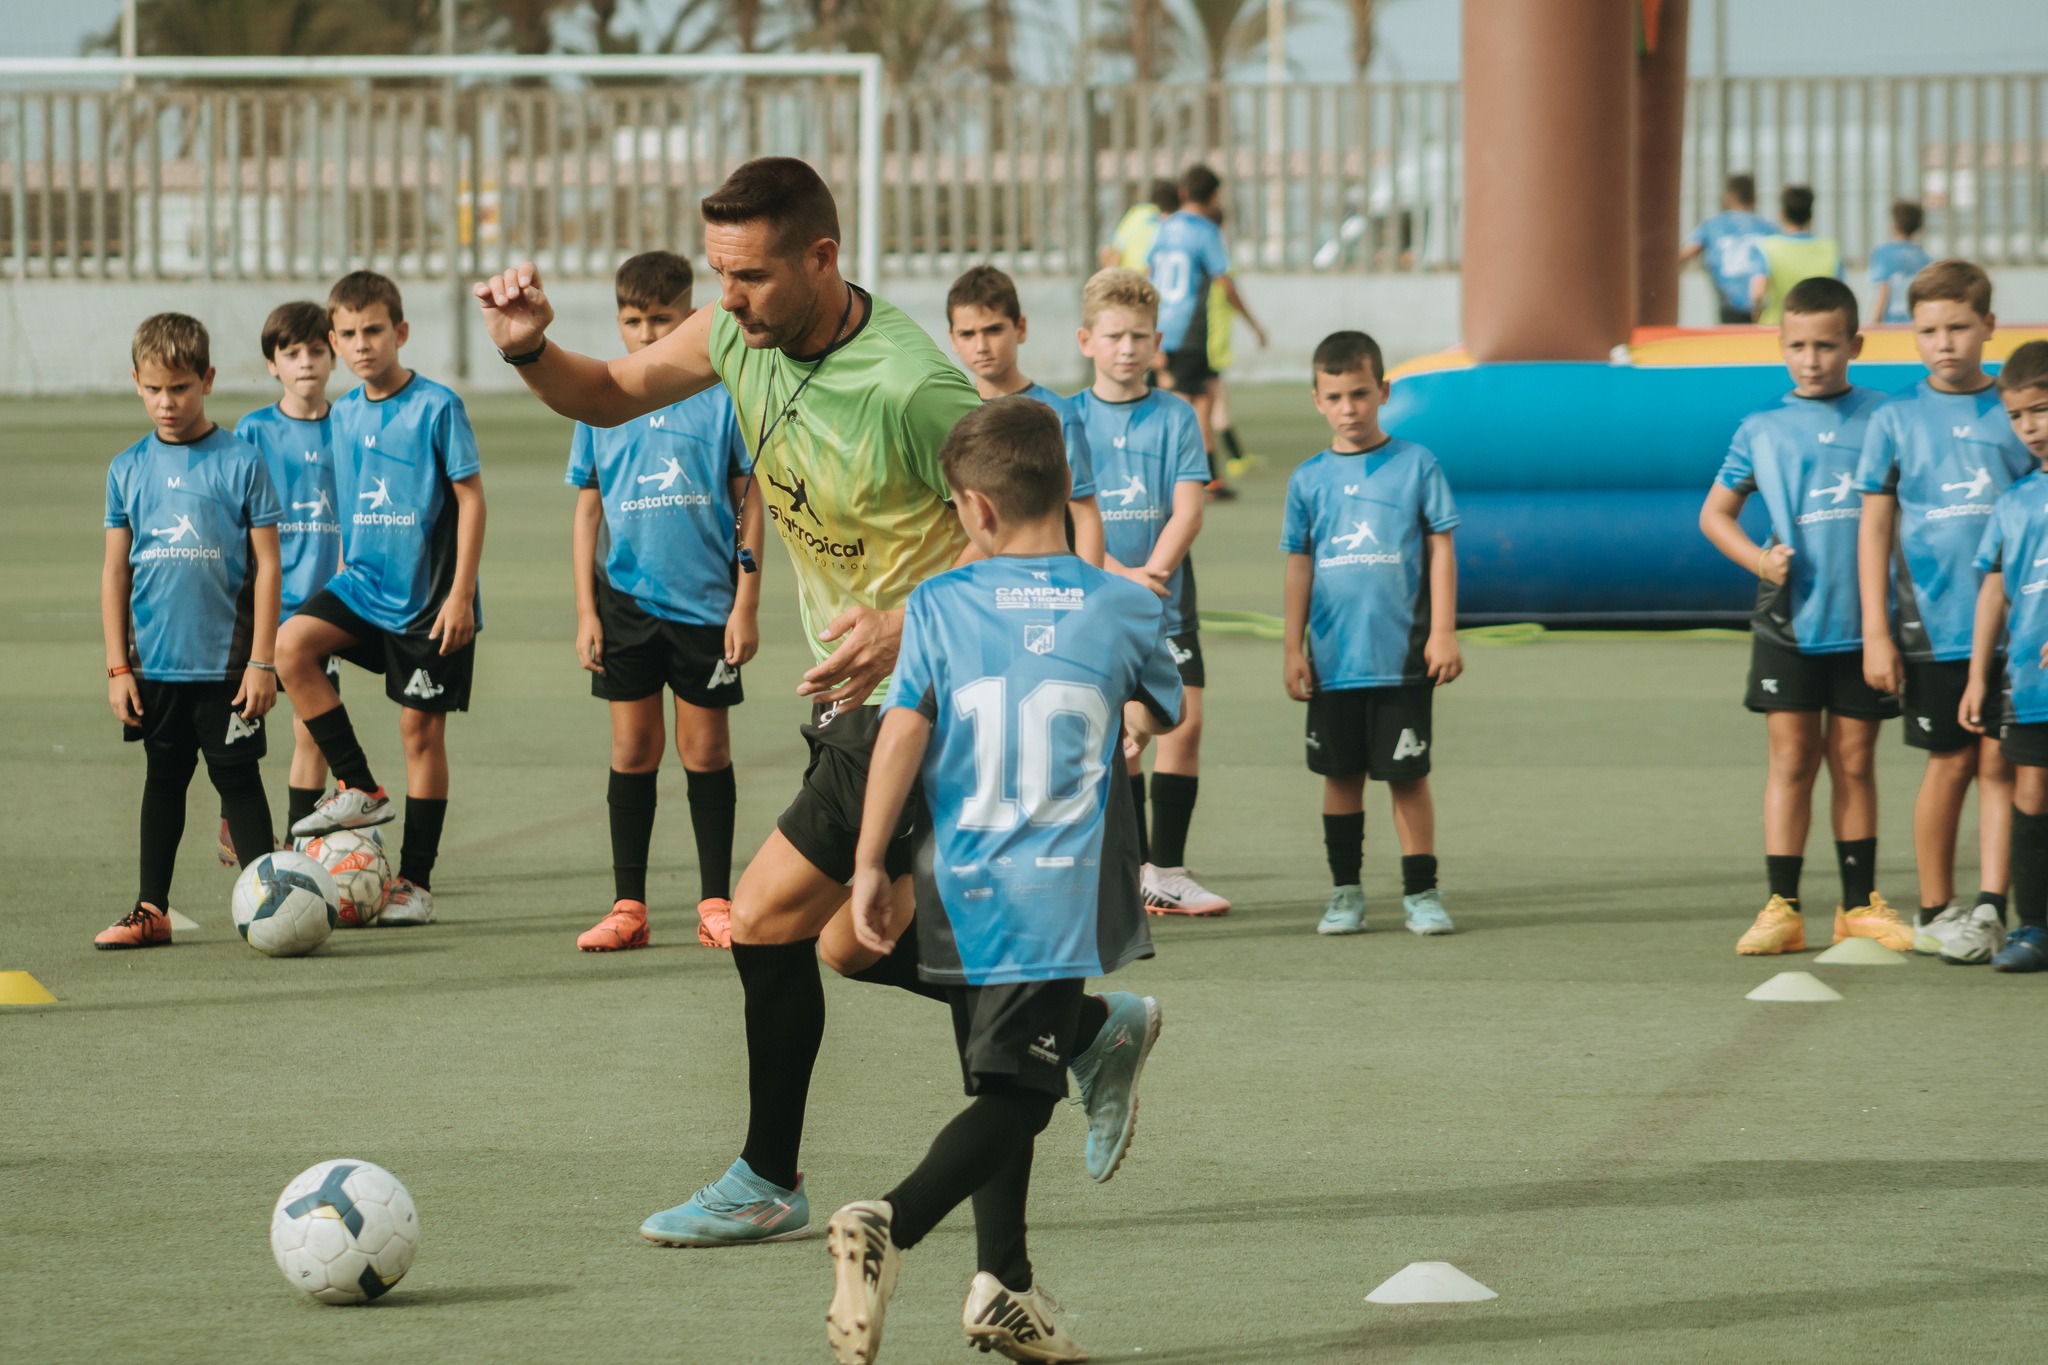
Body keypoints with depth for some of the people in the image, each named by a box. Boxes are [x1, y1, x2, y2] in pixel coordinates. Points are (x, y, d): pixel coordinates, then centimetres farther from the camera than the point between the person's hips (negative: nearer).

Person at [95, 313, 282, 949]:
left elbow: (267, 566, -4)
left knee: (237, 779, -1)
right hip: (154, 663, 3)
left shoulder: (240, 462, -4)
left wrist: (261, 661, -8)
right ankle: (151, 909, 16)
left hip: (227, 661, -3)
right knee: (163, 779, 11)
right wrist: (118, 665, 3)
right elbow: (115, 571, 8)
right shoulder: (128, 469, 5)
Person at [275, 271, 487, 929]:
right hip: (364, 583, 6)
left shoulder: (437, 407, -11)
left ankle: (416, 881, 9)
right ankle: (359, 790, -6)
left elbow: (470, 498, -10)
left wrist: (461, 592, -15)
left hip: (429, 599, -6)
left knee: (421, 727, 0)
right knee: (292, 642, -19)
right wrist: (344, 574, 17)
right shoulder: (345, 414, 8)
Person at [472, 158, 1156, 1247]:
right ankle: (1090, 1032, 34)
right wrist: (531, 350, -12)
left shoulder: (909, 389, -27)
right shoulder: (740, 334, -4)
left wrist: (912, 626, -33)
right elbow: (610, 397, 10)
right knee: (856, 945, 18)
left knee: (765, 918, -9)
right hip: (853, 687, 9)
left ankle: (768, 1184, 6)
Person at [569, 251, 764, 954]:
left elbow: (749, 502, 0)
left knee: (705, 749, 4)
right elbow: (588, 507, 9)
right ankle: (628, 905, 9)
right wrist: (586, 611, 4)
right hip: (627, 598, 2)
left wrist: (746, 606, -4)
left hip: (706, 602, -2)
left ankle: (716, 903, 11)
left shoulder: (721, 397, -3)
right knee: (632, 748, 4)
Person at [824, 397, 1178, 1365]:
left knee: (1000, 1092, 17)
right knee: (1016, 1094, -4)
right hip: (1062, 896, -2)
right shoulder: (1126, 612, 0)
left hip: (962, 892, 3)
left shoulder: (938, 605, -2)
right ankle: (889, 1227, -25)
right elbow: (1157, 718, 17)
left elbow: (901, 734, -7)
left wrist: (869, 865, -2)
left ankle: (1004, 1286, 16)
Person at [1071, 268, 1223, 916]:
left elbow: (1188, 510, -5)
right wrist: (1120, 576, -18)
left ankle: (1168, 872, 2)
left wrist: (1150, 574, -19)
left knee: (1184, 722, -7)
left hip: (1167, 602, 1)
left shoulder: (1175, 417, 3)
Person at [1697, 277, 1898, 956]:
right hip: (1790, 618, 0)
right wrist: (1758, 560, -5)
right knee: (1792, 758, -1)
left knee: (1854, 760, 7)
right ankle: (1781, 907, 1)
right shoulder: (1763, 429, 4)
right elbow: (1715, 513, 13)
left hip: (1865, 620, 0)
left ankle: (1860, 905, 15)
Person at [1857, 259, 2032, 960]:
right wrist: (1876, 632, -1)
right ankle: (1936, 912, 16)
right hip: (1931, 627, -1)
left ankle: (1990, 907, -5)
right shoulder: (1897, 419, 2)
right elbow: (1875, 525, 4)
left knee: (1998, 762, -4)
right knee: (1951, 765, 4)